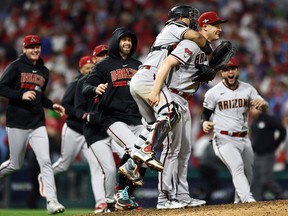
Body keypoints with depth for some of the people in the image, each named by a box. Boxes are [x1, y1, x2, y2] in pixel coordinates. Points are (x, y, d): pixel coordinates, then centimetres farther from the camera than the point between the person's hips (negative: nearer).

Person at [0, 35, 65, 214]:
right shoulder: (16, 67, -4)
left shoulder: (44, 71, 14)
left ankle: (52, 201, -12)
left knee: (45, 161, -9)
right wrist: (21, 95, -21)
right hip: (17, 123, -4)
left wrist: (52, 105, 9)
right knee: (15, 165, 4)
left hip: (38, 124, 4)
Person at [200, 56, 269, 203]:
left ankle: (239, 202, 32)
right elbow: (205, 113, 2)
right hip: (224, 140, -5)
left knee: (248, 172, 12)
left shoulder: (247, 89, 6)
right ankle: (248, 200, -39)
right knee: (237, 168, -25)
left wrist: (261, 104, -28)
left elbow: (265, 108, -2)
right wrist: (204, 123, -22)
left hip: (243, 139, 5)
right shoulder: (213, 93, -3)